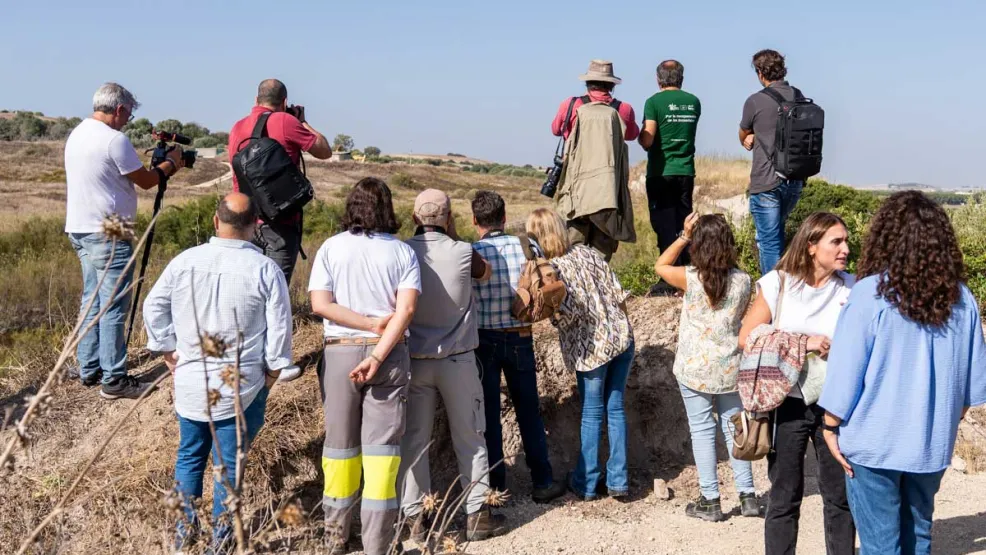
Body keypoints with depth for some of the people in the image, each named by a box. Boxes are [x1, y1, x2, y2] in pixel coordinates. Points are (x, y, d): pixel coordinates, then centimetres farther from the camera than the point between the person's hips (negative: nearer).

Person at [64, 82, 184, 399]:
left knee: (93, 300, 16)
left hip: (81, 230, 10)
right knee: (113, 307, -5)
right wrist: (171, 164, 10)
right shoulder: (114, 139, -16)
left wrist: (161, 165, 14)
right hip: (107, 234, -10)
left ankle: (88, 369, 21)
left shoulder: (77, 134, 12)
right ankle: (114, 379, -1)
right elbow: (145, 181, -7)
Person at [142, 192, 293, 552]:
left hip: (190, 383, 3)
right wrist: (271, 371, 4)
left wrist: (169, 352, 13)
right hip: (242, 387, -2)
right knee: (229, 463, 9)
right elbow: (279, 329, -9)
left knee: (189, 456, 19)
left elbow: (154, 308, 4)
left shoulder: (184, 261, -4)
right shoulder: (265, 270, -12)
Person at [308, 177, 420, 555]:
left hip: (340, 352, 1)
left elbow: (320, 304, -8)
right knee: (381, 447, 3)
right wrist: (377, 357, -14)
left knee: (340, 443, 12)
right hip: (390, 354, -1)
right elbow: (407, 308, -11)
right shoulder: (403, 252, 1)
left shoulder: (331, 248, 3)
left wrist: (372, 323, -6)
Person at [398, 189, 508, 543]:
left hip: (414, 360, 1)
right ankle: (477, 515, 17)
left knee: (414, 439, 10)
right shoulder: (462, 253, -11)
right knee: (469, 438, 11)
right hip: (456, 359, -1)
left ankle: (416, 518, 14)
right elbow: (486, 273, 11)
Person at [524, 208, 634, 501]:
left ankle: (586, 483, 22)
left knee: (592, 413, 9)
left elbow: (566, 314, -19)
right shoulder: (588, 252, 4)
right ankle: (618, 481, 19)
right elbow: (618, 294, 4)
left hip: (592, 347, -5)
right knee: (615, 408, 13)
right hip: (621, 337, 5)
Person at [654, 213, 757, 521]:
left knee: (702, 431, 5)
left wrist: (684, 237, 2)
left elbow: (660, 266, 4)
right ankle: (748, 496, 19)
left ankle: (710, 501, 11)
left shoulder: (691, 278, -15)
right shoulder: (743, 281, -6)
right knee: (734, 427, 14)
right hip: (730, 367, 3)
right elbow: (741, 317, 9)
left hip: (694, 368, -3)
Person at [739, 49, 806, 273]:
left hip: (766, 182, -6)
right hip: (795, 181, 6)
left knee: (769, 241, 0)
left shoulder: (756, 101, -11)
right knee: (776, 235, 24)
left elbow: (743, 138, 5)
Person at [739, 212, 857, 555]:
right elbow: (747, 338, -10)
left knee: (840, 495, 10)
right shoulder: (778, 284, -6)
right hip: (788, 403, -2)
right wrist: (803, 342, -17)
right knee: (785, 497, 9)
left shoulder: (851, 288, 0)